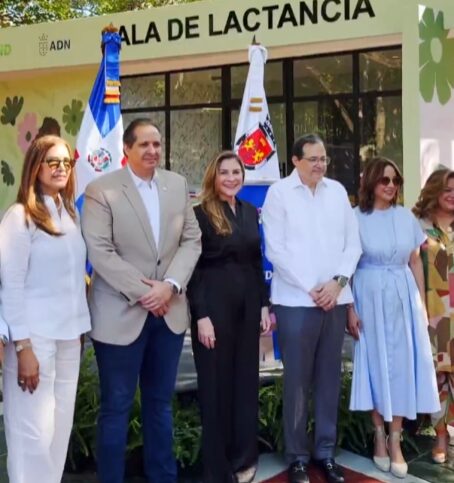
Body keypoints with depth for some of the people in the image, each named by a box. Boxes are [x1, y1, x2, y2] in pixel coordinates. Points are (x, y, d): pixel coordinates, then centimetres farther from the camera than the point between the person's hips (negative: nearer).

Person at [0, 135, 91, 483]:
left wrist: (80, 328, 10)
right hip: (36, 335, -6)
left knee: (61, 427, 10)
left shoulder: (71, 213, 10)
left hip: (70, 334, 6)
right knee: (34, 432, -3)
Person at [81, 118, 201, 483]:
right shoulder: (101, 190, -8)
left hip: (169, 310, 5)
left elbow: (192, 240, 4)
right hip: (121, 313, -4)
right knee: (117, 406, 4)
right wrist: (142, 292, -16)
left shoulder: (178, 184, 7)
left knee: (160, 402, 16)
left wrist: (171, 285, -10)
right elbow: (99, 252, -14)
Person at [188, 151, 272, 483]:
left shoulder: (250, 212, 11)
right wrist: (201, 315, -15)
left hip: (247, 305, 5)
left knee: (246, 380, 11)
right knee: (216, 384, 3)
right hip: (213, 305, -5)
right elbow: (193, 267, -10)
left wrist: (264, 305, 9)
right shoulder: (200, 213, -7)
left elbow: (257, 262, 14)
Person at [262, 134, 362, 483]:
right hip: (296, 300, -3)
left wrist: (338, 281, -6)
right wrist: (310, 288, -10)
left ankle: (326, 452, 20)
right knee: (297, 381, 2)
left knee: (329, 379, 9)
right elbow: (276, 249, -6)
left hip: (336, 299, 4)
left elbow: (353, 242, 9)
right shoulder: (279, 193, -1)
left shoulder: (338, 191, 10)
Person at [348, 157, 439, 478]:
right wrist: (350, 308, -9)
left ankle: (396, 441, 13)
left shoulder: (406, 217, 6)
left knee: (402, 365, 4)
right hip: (370, 297, -3)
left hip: (403, 297, 3)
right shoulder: (356, 218, -4)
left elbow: (415, 262, 10)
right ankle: (380, 437, 18)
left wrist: (422, 304, 7)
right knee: (375, 364, 5)